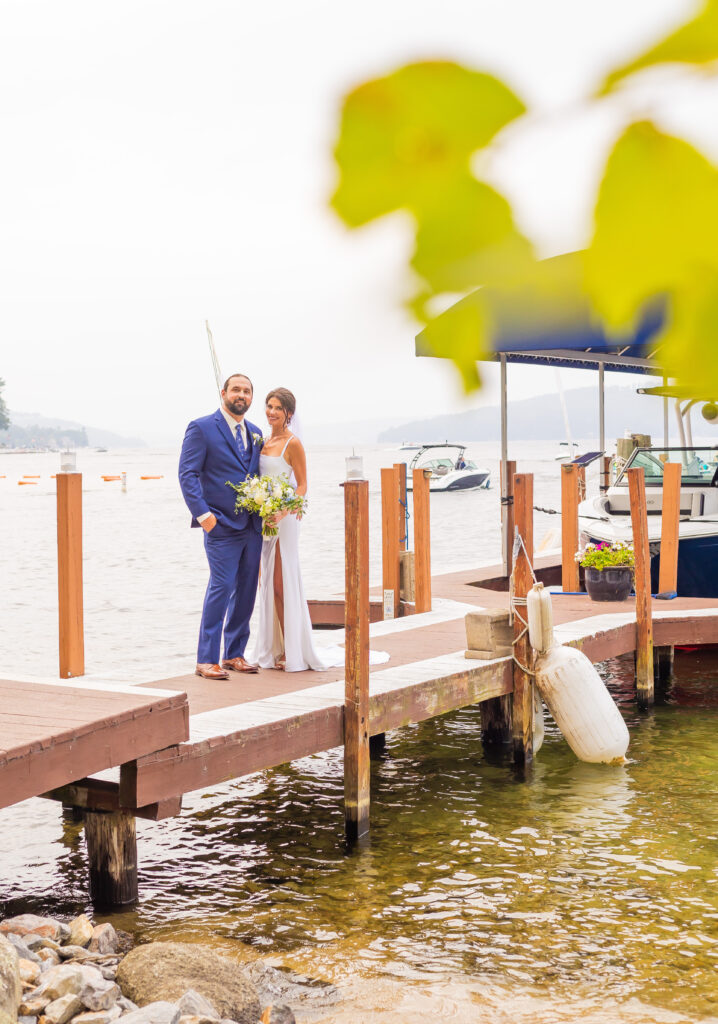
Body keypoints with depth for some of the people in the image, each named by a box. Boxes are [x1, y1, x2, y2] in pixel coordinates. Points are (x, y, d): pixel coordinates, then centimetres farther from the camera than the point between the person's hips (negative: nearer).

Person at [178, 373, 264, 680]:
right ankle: (207, 660, -2)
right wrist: (203, 514, -17)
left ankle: (234, 654, 20)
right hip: (222, 527, -6)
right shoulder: (202, 428, -4)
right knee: (221, 587, -9)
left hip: (252, 526, 7)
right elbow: (187, 474, -8)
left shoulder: (255, 433, 15)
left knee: (247, 590, 9)